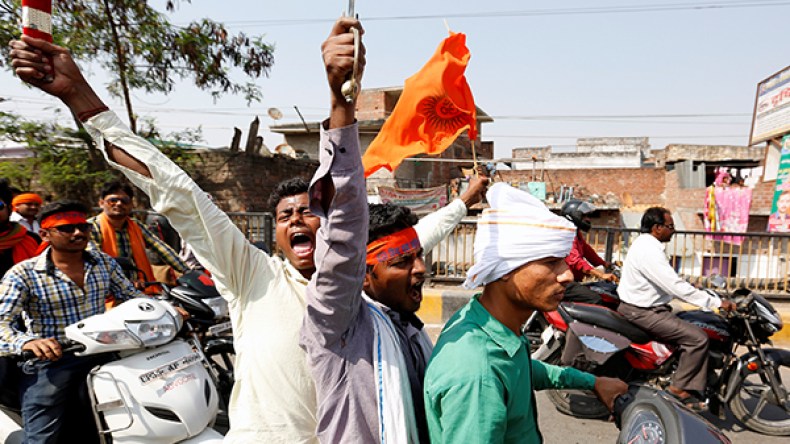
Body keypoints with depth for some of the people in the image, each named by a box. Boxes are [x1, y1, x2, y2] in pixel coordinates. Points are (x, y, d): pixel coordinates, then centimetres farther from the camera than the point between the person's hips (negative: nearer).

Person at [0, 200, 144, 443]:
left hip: (100, 358, 4)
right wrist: (28, 342, -35)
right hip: (49, 362, -4)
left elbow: (132, 296, 13)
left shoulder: (105, 263, 7)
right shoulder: (23, 274, -6)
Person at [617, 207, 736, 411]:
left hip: (646, 307, 11)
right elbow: (676, 286, -26)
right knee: (697, 337, -16)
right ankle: (680, 388, -4)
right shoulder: (649, 250, -21)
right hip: (642, 312, -11)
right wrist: (717, 302, -20)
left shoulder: (645, 244, 13)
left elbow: (669, 283, 20)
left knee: (694, 330, 11)